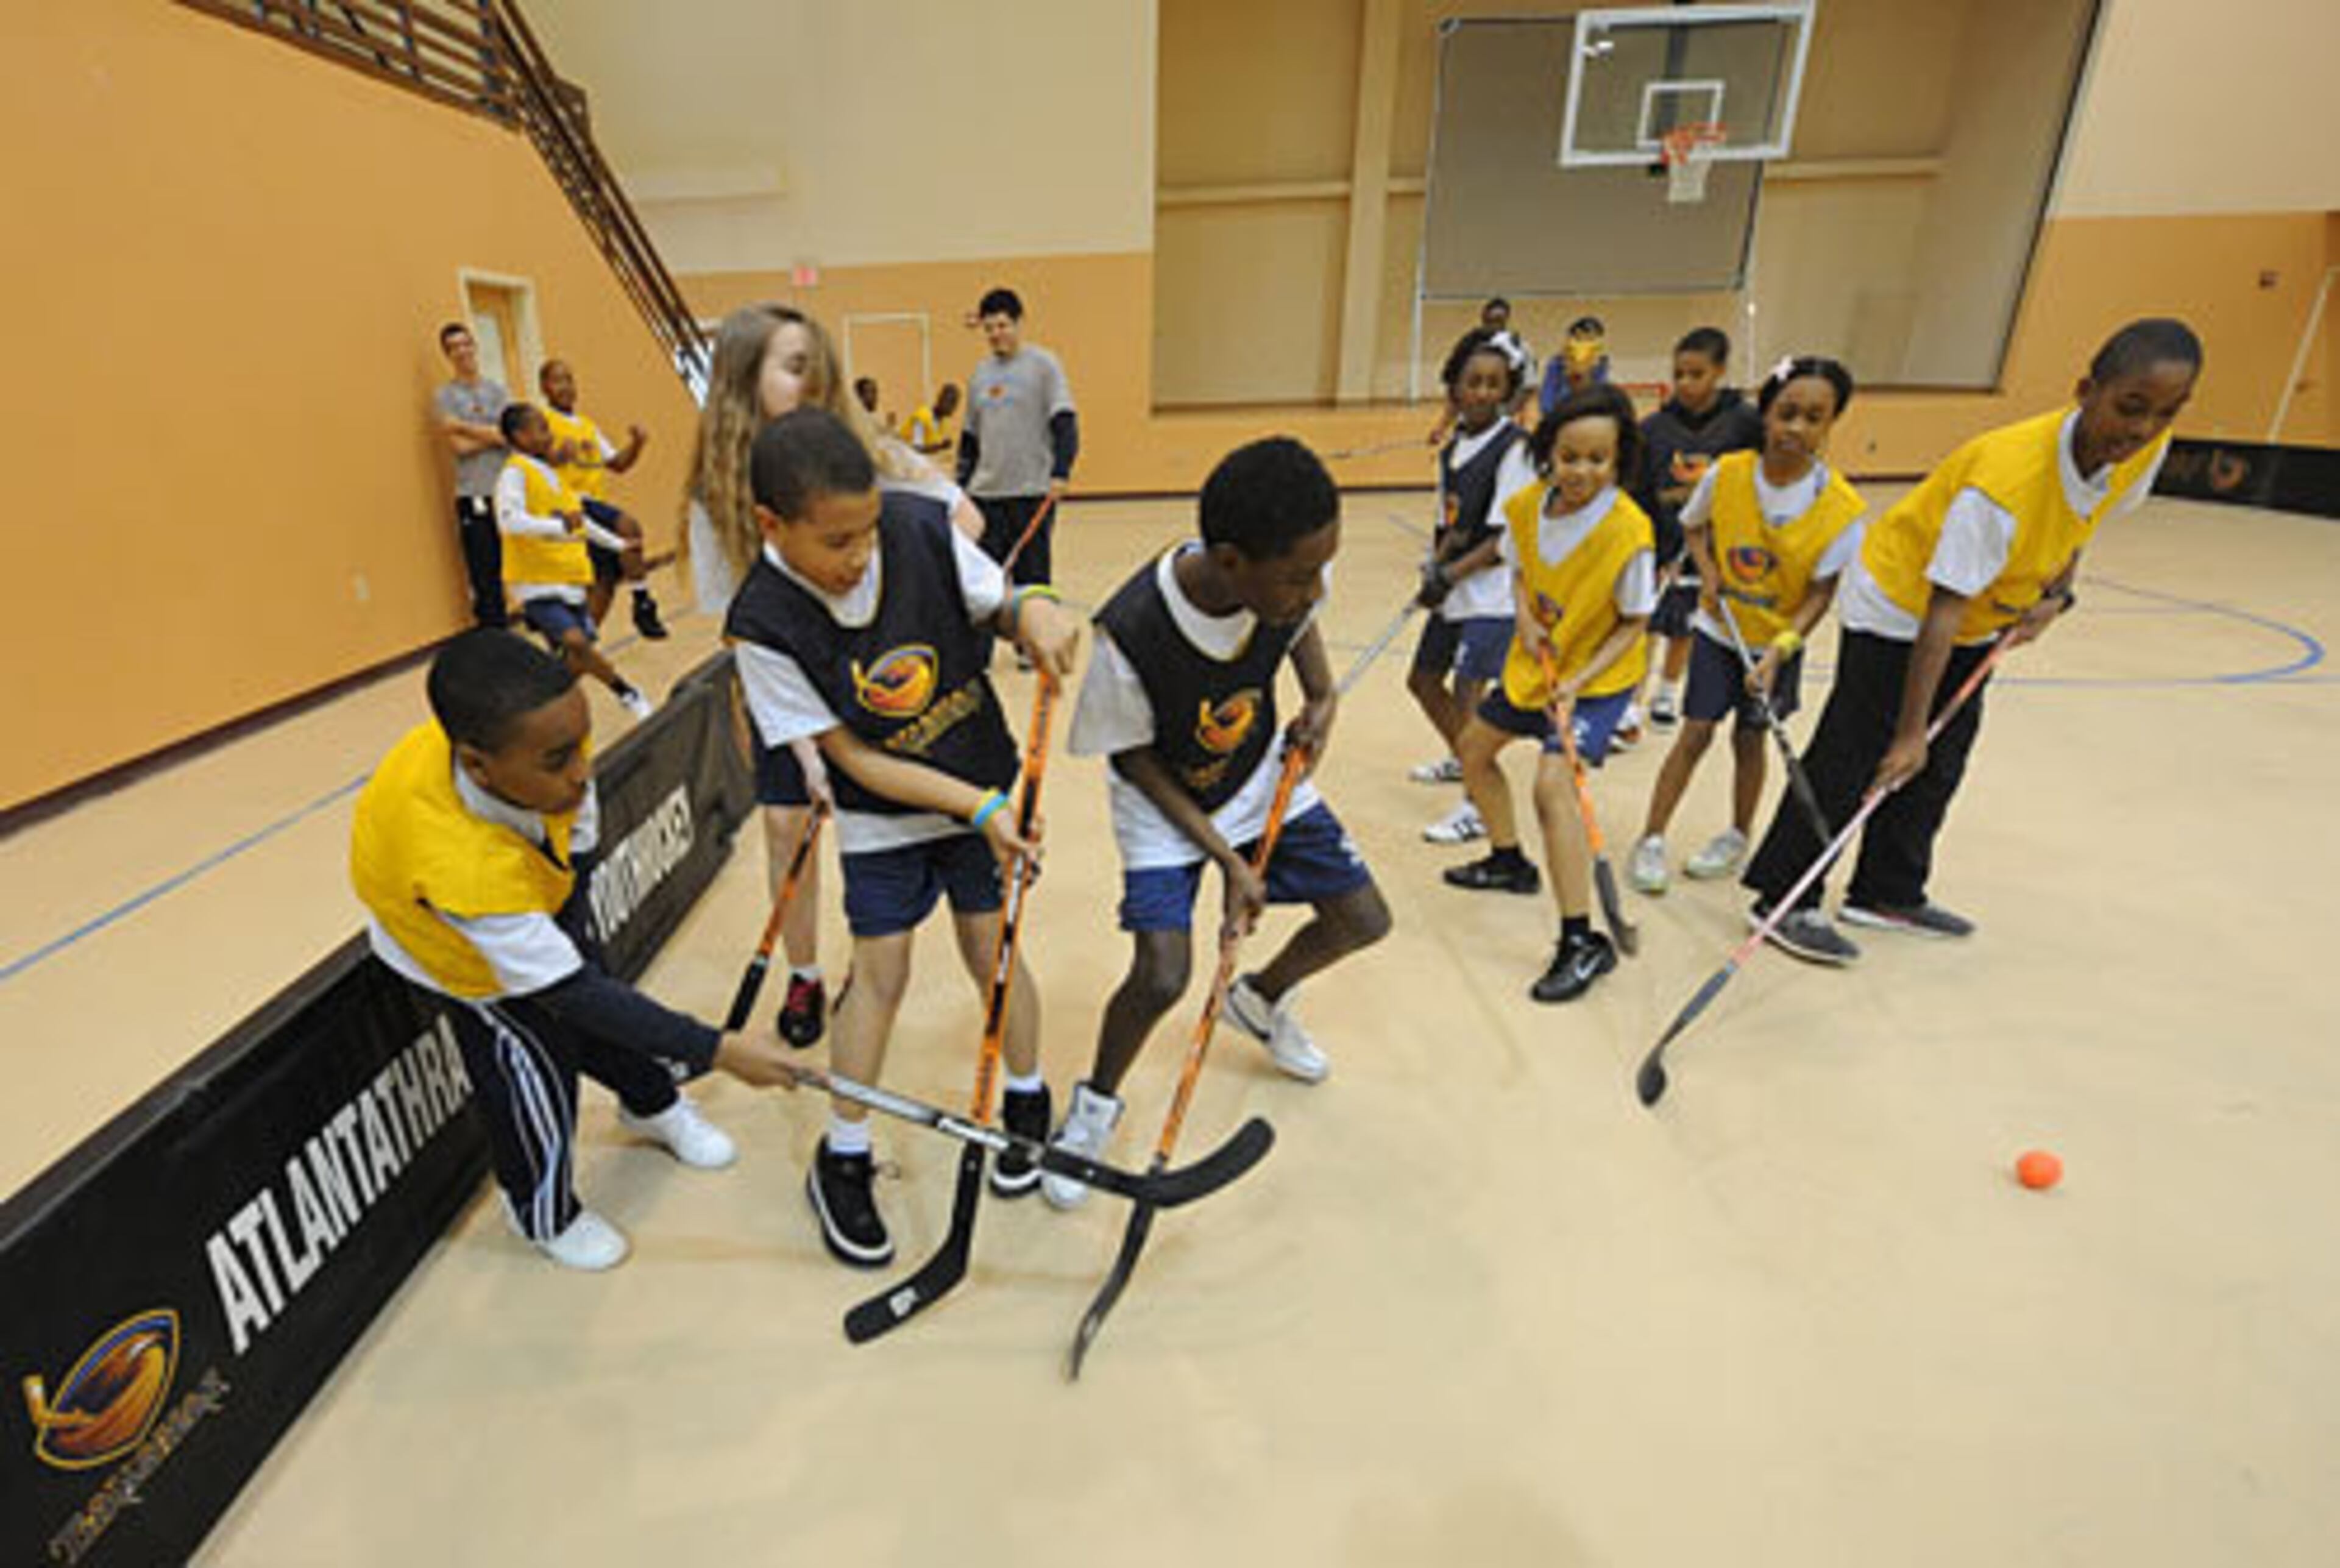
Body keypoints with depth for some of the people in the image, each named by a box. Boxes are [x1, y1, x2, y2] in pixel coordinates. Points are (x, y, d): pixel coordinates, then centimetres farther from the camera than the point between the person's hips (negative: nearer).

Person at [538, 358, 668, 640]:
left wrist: (636, 445, 5)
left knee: (605, 580, 3)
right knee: (629, 528, -27)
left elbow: (617, 464, 22)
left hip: (597, 503, 8)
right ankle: (643, 604, -20)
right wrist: (560, 455, -32)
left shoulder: (588, 426, 23)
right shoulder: (543, 420, -1)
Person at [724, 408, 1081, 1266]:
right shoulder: (766, 625, -23)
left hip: (987, 787, 2)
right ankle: (842, 1160, 25)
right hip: (881, 818, -1)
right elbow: (855, 759, -19)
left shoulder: (923, 527, -19)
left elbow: (1000, 607, -4)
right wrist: (976, 808, -25)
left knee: (992, 951, 9)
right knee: (880, 972, 4)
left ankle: (1026, 1098, 36)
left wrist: (1034, 610, -29)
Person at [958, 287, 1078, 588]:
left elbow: (1065, 423, -8)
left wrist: (1060, 472, -20)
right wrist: (961, 486, 15)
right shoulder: (980, 374, 13)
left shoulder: (1043, 364, -1)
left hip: (1032, 491, -5)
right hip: (985, 493, 5)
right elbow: (970, 436, 19)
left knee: (1032, 575, 1)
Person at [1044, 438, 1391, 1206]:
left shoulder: (1285, 578, -23)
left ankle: (1260, 999, 38)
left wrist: (1322, 696, -11)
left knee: (1363, 920, 6)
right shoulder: (1130, 634, -36)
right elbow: (1134, 760, -19)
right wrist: (1226, 857, -19)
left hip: (1263, 781, 5)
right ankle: (1096, 1102, 16)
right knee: (1162, 976, -18)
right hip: (1163, 804, -5)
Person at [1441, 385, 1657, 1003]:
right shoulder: (1525, 507, -10)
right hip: (1534, 662, 7)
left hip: (1599, 677, -7)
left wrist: (1579, 681, -25)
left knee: (1553, 783, -25)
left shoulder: (1629, 533, -25)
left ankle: (1583, 942, -17)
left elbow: (1633, 625, -15)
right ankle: (1509, 861, 42)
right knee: (1474, 747, 19)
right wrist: (1526, 620, -11)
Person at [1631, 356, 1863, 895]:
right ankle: (1651, 841, 6)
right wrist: (1707, 570, -11)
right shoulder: (1726, 474, -15)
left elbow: (1821, 592, -13)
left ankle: (1738, 836, 31)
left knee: (1749, 737, 9)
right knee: (1696, 732, -2)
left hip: (1780, 640, 0)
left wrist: (1778, 652, -23)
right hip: (1719, 630, 0)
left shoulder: (1842, 507, -19)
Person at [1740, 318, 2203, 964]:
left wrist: (2055, 596, -2)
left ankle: (1889, 892, 24)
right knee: (1853, 758, -10)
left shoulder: (2146, 449, -11)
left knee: (1940, 764, 11)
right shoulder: (2004, 480, -33)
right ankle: (1784, 900, -3)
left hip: (1982, 618, 8)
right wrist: (1909, 732, -31)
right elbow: (1941, 615, -32)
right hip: (1900, 601, -8)